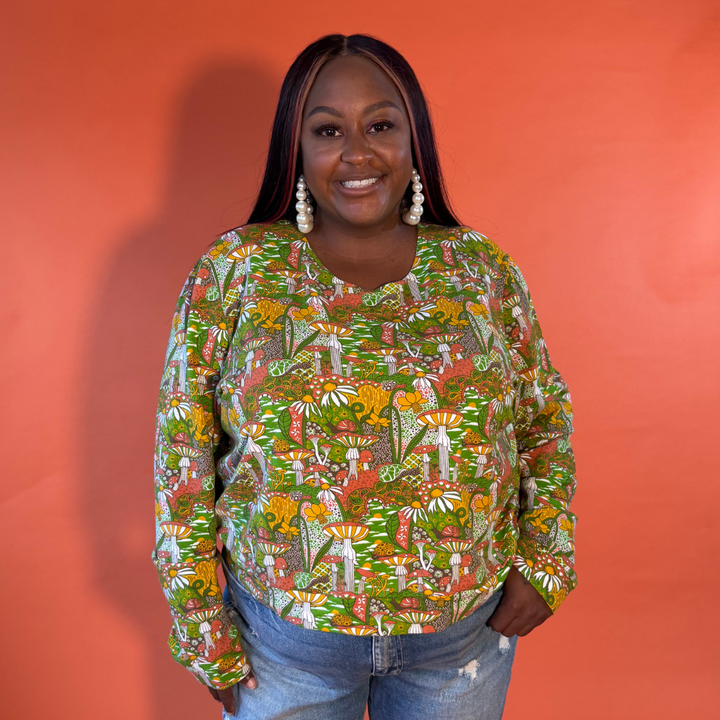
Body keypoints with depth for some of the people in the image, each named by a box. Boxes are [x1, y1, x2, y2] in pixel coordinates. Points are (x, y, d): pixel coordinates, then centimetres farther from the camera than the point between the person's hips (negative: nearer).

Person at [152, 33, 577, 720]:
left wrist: (545, 562, -2)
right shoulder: (232, 269, -9)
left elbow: (545, 417, 6)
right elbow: (184, 453, -6)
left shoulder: (483, 268, -4)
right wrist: (203, 627, -4)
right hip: (284, 635, -1)